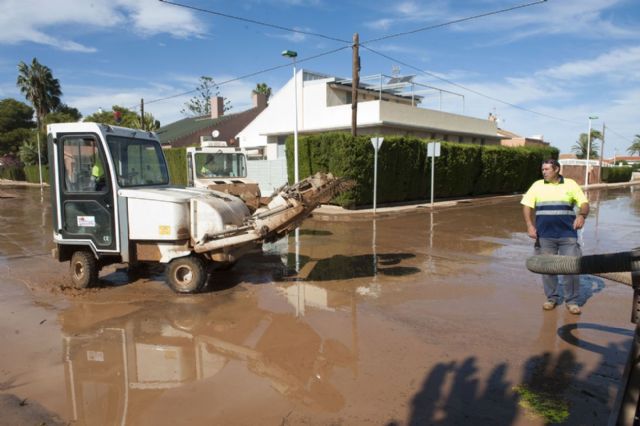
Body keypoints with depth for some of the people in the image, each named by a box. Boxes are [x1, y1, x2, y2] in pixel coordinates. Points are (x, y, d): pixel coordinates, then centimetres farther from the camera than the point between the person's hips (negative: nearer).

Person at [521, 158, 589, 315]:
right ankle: (552, 298, 23)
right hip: (544, 235, 1)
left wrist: (582, 215, -18)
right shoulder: (537, 185, 7)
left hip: (568, 234, -1)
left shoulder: (570, 184, 6)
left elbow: (584, 203, 4)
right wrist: (529, 225, -8)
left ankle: (572, 301, 13)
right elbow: (527, 206, 5)